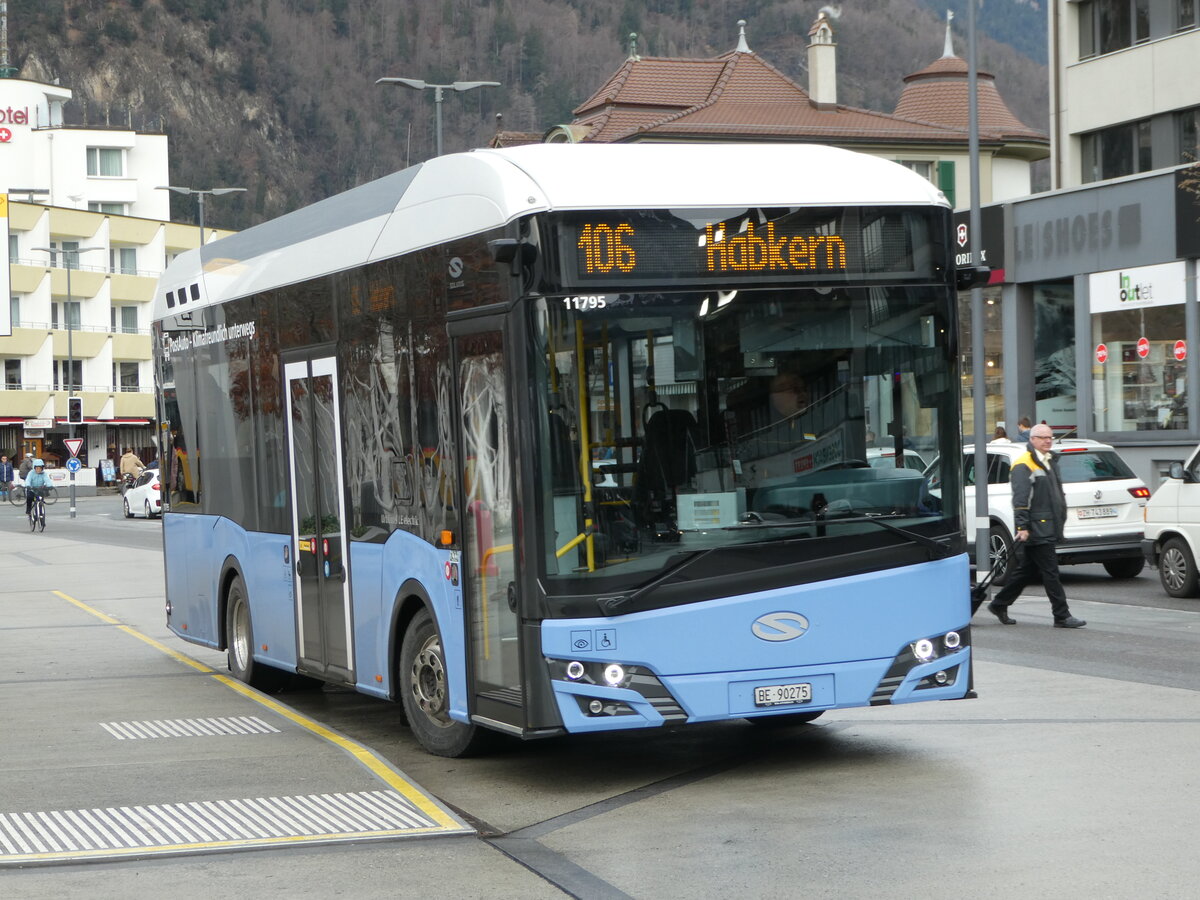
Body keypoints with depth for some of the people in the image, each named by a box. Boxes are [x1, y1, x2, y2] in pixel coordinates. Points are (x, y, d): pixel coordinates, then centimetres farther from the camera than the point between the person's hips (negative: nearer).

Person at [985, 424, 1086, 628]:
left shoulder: (1050, 462, 20)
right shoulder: (1023, 465, -10)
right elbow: (1020, 499, -17)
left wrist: (1061, 518, 24)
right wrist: (1022, 527, -22)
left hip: (1048, 528, 10)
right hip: (1036, 530, -10)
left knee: (1026, 571, 14)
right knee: (1050, 572, -8)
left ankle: (999, 605, 25)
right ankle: (1062, 616, -5)